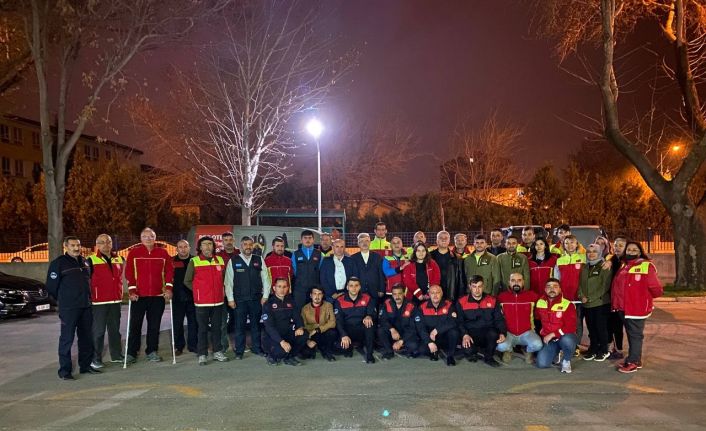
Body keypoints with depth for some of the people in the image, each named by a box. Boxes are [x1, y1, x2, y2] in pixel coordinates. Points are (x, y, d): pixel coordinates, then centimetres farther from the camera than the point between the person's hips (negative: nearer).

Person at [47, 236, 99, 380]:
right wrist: (63, 300, 5)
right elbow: (51, 286, -4)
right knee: (67, 338, -5)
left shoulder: (84, 262, 13)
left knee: (87, 337, 11)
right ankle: (64, 370, 2)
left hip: (86, 306, 6)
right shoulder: (58, 263, -6)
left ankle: (85, 365, 22)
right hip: (68, 309, -6)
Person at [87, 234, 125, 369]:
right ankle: (95, 359, 8)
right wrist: (89, 297, -5)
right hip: (99, 302, -5)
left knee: (115, 329, 13)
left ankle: (116, 355, 23)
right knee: (98, 331, -1)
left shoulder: (119, 260, 10)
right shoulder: (91, 260, -5)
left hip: (115, 301, 5)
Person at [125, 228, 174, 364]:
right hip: (138, 295, -1)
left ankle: (152, 351, 19)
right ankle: (131, 353, 14)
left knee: (154, 325, 8)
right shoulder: (134, 253, 1)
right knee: (135, 325, 4)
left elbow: (169, 271, 4)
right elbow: (128, 272, -3)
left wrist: (168, 288, -5)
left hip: (158, 296, 1)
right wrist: (132, 290, -11)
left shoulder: (163, 253, 5)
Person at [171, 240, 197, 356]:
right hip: (177, 297, 0)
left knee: (193, 322, 4)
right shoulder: (172, 261, 5)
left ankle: (193, 345, 15)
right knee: (177, 323, 4)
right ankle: (178, 346, 16)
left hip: (192, 297, 0)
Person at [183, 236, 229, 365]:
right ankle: (202, 354, 11)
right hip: (202, 302, -3)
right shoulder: (194, 262, -3)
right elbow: (187, 281, 2)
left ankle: (217, 352, 20)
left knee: (217, 327, 11)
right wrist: (198, 291, 1)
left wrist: (221, 290, 9)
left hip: (218, 301, 3)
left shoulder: (220, 260, 8)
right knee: (203, 328, 3)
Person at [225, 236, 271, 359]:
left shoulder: (259, 260, 5)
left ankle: (256, 348, 22)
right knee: (239, 325, 4)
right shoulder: (233, 261, 1)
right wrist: (230, 299, -5)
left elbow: (266, 279, 5)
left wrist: (265, 296, 0)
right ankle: (239, 351, 13)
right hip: (239, 299, -2)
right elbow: (228, 281, 0)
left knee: (256, 324, 10)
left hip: (256, 299, 2)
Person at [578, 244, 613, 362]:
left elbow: (605, 285, -12)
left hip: (601, 303, -5)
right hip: (586, 304, 5)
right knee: (591, 327, 10)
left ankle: (603, 350, 15)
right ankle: (593, 349, 22)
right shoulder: (585, 268, 15)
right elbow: (580, 283, 14)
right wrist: (582, 296, -5)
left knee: (601, 327, 1)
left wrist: (591, 298, -14)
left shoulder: (604, 267, -5)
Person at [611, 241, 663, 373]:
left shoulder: (646, 266, -10)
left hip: (637, 307, -7)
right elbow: (617, 285, 17)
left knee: (635, 334, 1)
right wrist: (616, 302, 11)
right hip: (623, 307, 7)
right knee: (630, 334, 16)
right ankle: (636, 360, 27)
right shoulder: (623, 266, 12)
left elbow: (655, 287, -12)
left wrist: (646, 298, 2)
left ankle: (632, 362, 8)